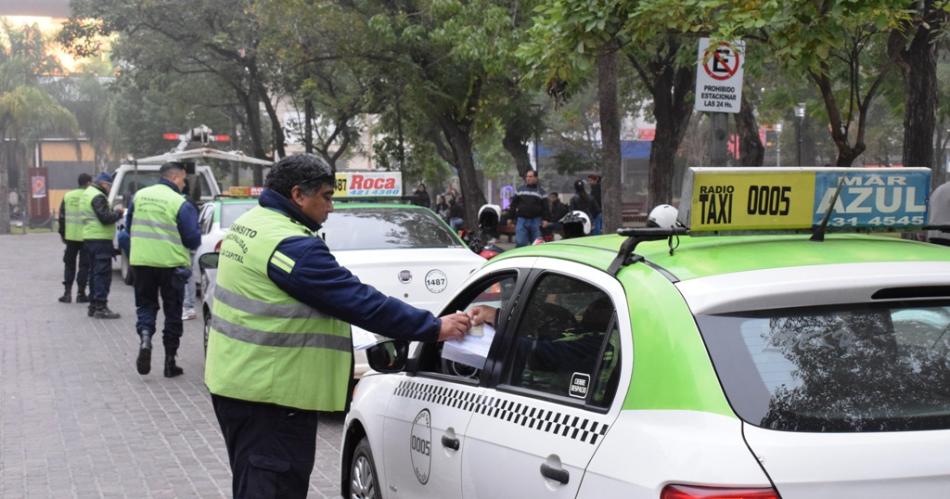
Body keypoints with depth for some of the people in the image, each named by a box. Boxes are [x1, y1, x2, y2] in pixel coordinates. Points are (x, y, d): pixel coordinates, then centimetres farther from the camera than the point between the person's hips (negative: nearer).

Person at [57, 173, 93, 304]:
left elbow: (62, 217, 10)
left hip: (70, 237, 4)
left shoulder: (68, 196, 6)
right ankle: (81, 294, 5)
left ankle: (67, 292, 11)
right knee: (84, 265, 4)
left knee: (69, 264, 14)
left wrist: (62, 233, 18)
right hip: (86, 237, -4)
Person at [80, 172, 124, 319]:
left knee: (94, 272, 15)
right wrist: (118, 213, -5)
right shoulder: (97, 196, -14)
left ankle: (93, 306, 19)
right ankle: (100, 307, -11)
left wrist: (114, 213, 10)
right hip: (100, 239, -10)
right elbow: (105, 218, -21)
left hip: (89, 238, 10)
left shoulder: (87, 194, 20)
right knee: (103, 273, -9)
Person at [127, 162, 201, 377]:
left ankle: (145, 337, -13)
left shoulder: (139, 196, 3)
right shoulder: (181, 204, -12)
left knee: (145, 304, 17)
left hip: (141, 261, 3)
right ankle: (170, 361, 13)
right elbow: (193, 240, -11)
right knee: (173, 311, 10)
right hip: (171, 263, -3)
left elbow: (130, 228, 14)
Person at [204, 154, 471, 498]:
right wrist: (433, 328, -16)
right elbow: (359, 302, -22)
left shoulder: (249, 224, 11)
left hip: (238, 381, 11)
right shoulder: (291, 245, -21)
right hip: (268, 394, -11)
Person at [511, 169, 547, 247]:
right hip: (521, 220, 1)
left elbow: (545, 207, 1)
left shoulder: (541, 192, 7)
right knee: (520, 242, -7)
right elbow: (513, 204, 14)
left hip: (536, 221, -1)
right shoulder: (520, 190, 12)